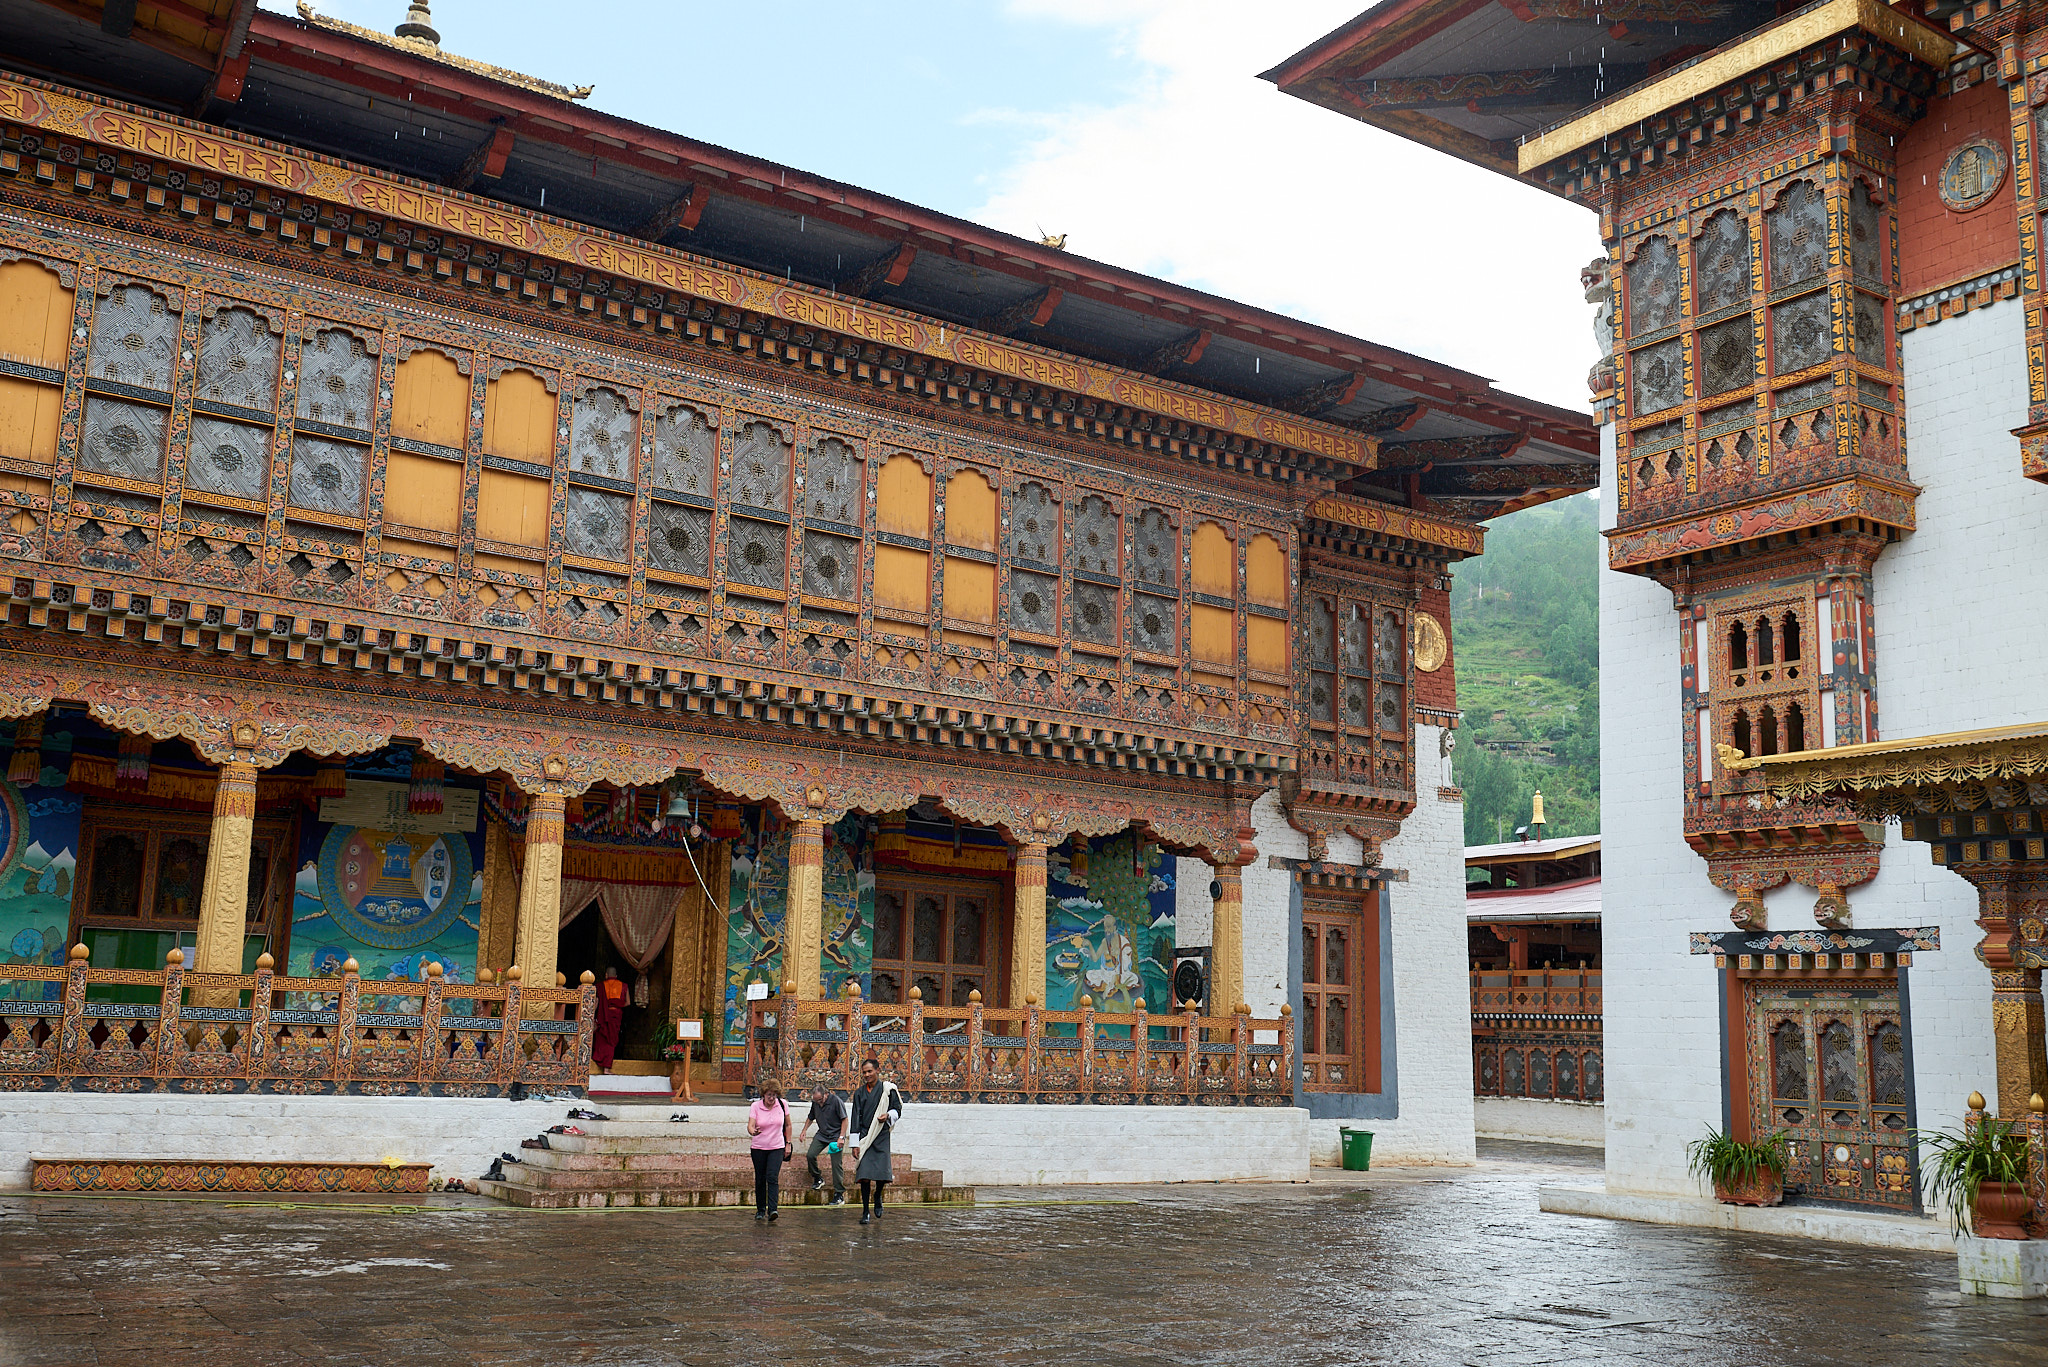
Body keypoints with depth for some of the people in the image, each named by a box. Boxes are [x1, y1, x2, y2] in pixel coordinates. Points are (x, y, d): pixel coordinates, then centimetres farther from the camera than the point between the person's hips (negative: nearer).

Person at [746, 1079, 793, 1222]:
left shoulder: (783, 1105, -2)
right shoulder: (755, 1107, -8)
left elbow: (788, 1125, 10)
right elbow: (750, 1125, -19)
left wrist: (788, 1143, 8)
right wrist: (753, 1131, -42)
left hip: (777, 1147, 0)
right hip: (758, 1148, 0)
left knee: (772, 1178, -15)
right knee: (760, 1179, 6)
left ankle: (772, 1210, -22)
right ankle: (760, 1210, 21)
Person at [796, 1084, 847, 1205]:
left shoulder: (836, 1101, -16)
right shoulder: (815, 1103, 2)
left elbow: (844, 1119, -12)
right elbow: (811, 1118, 20)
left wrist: (841, 1137, -18)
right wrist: (803, 1131, 9)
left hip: (835, 1135, -5)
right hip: (822, 1134, 5)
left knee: (836, 1164, -8)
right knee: (810, 1155, -13)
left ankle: (839, 1194, -1)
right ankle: (818, 1179, 13)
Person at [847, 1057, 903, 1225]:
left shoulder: (888, 1089, 2)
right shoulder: (859, 1093, 9)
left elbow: (898, 1109, 7)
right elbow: (856, 1119, 7)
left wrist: (888, 1115, -16)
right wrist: (855, 1144, 2)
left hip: (881, 1137, -1)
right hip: (864, 1136, 1)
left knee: (881, 1173, -6)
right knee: (864, 1174, -7)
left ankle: (877, 1198, 26)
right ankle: (866, 1211, 2)